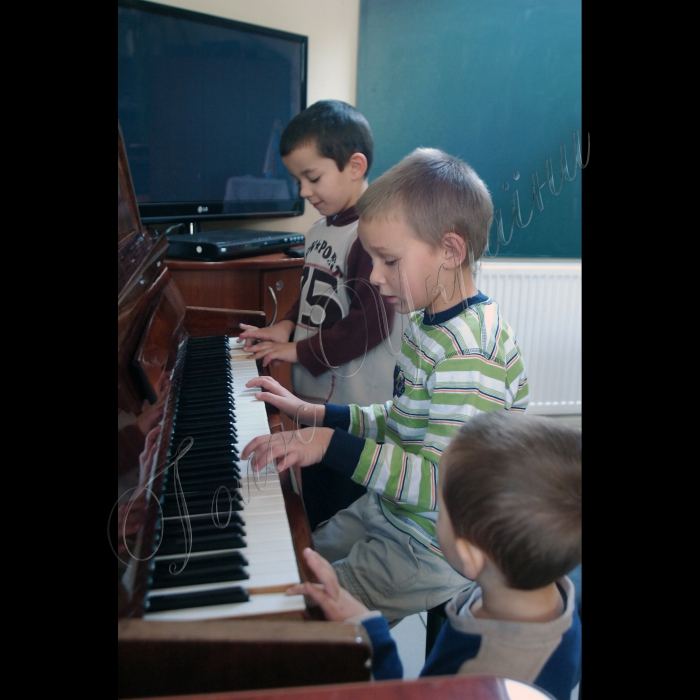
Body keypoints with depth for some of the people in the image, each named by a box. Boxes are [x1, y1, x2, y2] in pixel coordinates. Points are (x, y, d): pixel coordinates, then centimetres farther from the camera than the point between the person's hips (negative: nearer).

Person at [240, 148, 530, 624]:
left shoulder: (469, 352, -30)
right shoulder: (429, 324, 2)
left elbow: (445, 482, -33)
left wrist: (331, 445, -34)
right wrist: (313, 414, 5)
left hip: (437, 549, -9)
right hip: (394, 511, 10)